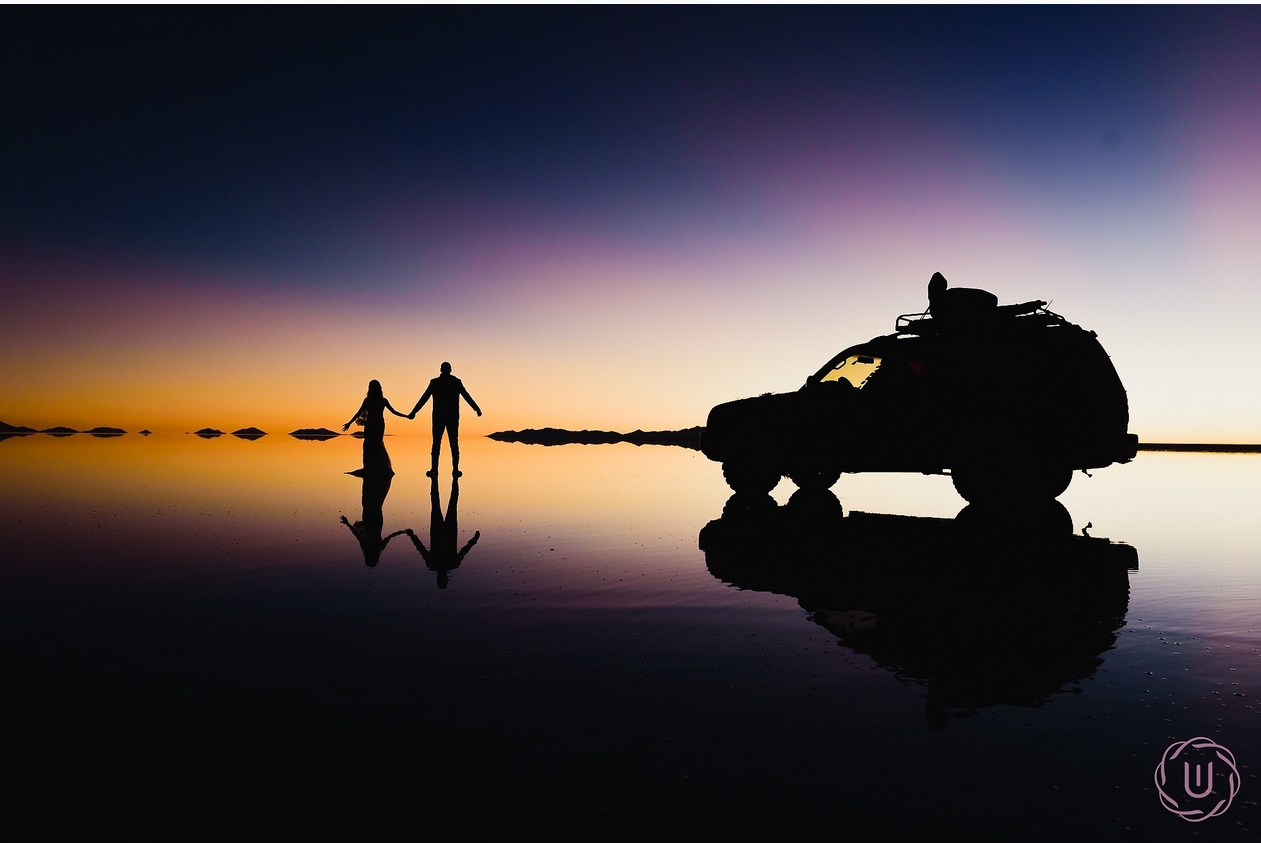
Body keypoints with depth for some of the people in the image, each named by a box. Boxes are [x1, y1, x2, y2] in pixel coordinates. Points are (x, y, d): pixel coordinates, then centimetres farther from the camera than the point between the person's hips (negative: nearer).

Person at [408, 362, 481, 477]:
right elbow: (467, 397, 5)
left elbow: (424, 398, 1)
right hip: (453, 417, 1)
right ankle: (455, 470, -2)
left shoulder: (434, 382, 0)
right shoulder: (456, 382, 2)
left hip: (438, 417, 0)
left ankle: (434, 470, -3)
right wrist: (477, 409, 15)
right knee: (454, 443, 2)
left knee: (436, 443, 2)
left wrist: (414, 412, 7)